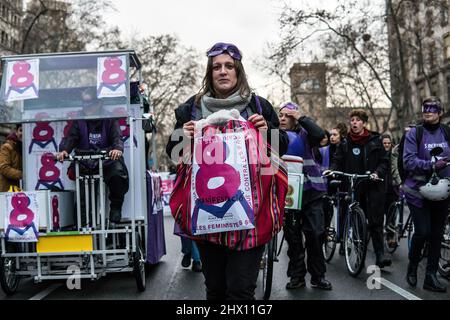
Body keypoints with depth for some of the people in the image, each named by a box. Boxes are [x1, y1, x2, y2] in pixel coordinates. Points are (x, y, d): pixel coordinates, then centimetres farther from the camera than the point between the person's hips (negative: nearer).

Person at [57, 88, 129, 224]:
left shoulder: (109, 119, 2)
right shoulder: (79, 120, 10)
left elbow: (117, 136, -10)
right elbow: (71, 137, -1)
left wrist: (117, 149, -35)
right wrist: (64, 150, -24)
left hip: (108, 159, -2)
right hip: (86, 162, 3)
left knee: (118, 173, -30)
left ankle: (115, 207, -7)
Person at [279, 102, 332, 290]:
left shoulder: (304, 133, 1)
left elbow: (321, 136, -19)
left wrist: (301, 118, -14)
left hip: (310, 190, -1)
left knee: (315, 234, -2)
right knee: (292, 236, 5)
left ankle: (318, 275, 10)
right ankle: (297, 275, 16)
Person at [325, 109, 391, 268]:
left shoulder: (375, 140, 7)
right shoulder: (345, 143, 11)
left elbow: (384, 161, 7)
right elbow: (338, 161, 7)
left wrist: (377, 173, -11)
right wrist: (332, 170, -14)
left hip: (373, 186, -1)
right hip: (352, 187, 2)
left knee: (376, 221, -6)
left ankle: (380, 255, -5)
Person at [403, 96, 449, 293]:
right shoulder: (414, 133, -5)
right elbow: (408, 161, -15)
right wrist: (432, 165, -25)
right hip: (418, 192, -4)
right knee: (422, 232, -10)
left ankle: (431, 276, 16)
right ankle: (412, 267, 17)